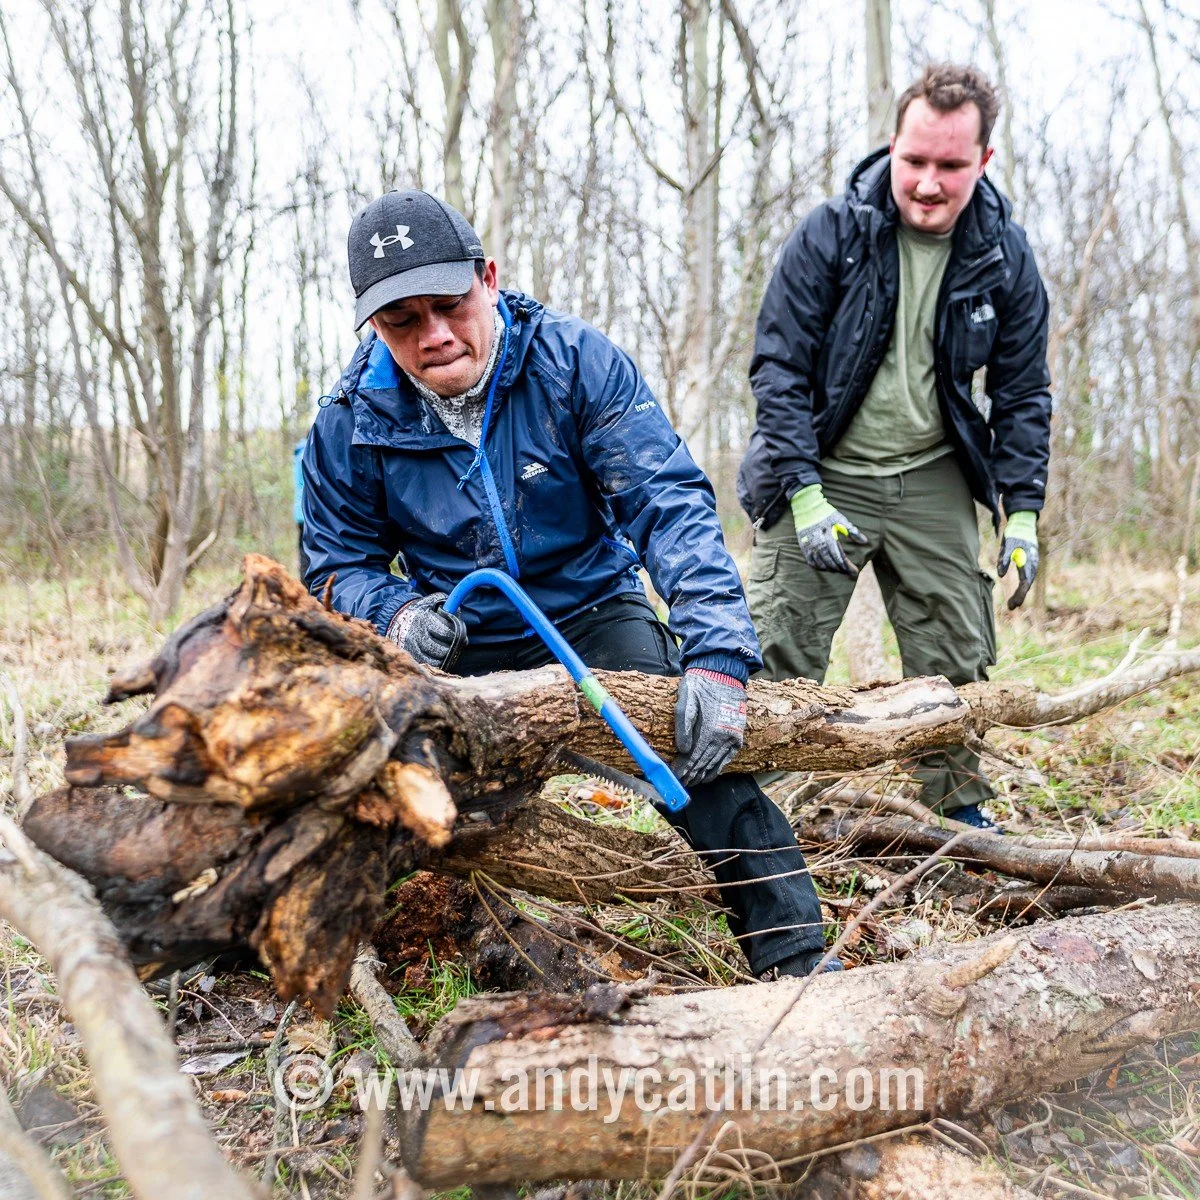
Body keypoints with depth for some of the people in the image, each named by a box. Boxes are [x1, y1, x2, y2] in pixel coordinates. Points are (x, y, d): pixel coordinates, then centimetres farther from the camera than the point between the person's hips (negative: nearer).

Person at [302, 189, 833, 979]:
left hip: (593, 614, -2)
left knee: (705, 749, -25)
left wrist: (718, 655, -34)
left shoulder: (577, 362, -16)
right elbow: (341, 564, 2)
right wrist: (398, 614, -23)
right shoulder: (351, 425, -9)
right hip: (461, 648, 2)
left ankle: (798, 961, -14)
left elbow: (668, 502, -21)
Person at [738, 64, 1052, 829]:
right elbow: (779, 367, -12)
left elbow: (1022, 391, 4)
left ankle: (958, 807, 26)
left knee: (956, 655, 8)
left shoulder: (1005, 254, -3)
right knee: (778, 658, -6)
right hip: (823, 475, -3)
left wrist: (1022, 514, -2)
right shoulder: (830, 234, -13)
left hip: (932, 481, 3)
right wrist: (806, 495, -19)